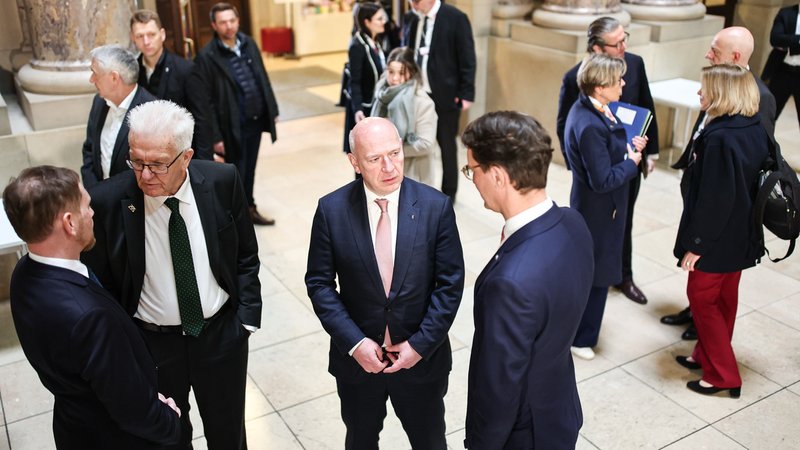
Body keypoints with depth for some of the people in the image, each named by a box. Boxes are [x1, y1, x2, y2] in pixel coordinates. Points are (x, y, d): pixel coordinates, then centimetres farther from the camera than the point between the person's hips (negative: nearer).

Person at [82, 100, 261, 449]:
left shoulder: (223, 181, -15)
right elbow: (100, 283, -6)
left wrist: (247, 316, -5)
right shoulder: (107, 202, -19)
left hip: (222, 333, 1)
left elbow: (246, 255, -1)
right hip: (149, 342, -1)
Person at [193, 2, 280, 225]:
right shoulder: (207, 57, -15)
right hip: (233, 126, -6)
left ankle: (249, 208, 37)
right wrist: (214, 136, -15)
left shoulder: (249, 44, 3)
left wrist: (272, 110, 11)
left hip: (256, 120, 6)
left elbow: (263, 79, 12)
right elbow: (204, 102, -15)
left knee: (250, 168, 20)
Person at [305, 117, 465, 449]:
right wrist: (353, 342, -14)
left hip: (422, 355, 0)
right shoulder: (331, 210, -12)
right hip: (356, 358, 1)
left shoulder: (436, 206, -13)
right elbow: (319, 283, -6)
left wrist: (421, 344, -14)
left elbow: (450, 284, -9)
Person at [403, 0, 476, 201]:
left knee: (447, 145, 9)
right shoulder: (409, 18, 5)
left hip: (444, 95, -4)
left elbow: (467, 60, -9)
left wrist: (466, 94, -12)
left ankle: (448, 192, 25)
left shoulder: (456, 18, -10)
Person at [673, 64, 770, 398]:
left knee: (702, 299, 7)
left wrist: (695, 243, -17)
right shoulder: (756, 130, 2)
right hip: (742, 234, 9)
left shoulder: (720, 138, -26)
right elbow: (755, 183, 10)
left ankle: (724, 375, 14)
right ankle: (708, 356, 36)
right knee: (725, 298, 19)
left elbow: (713, 198, -25)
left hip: (716, 239, -9)